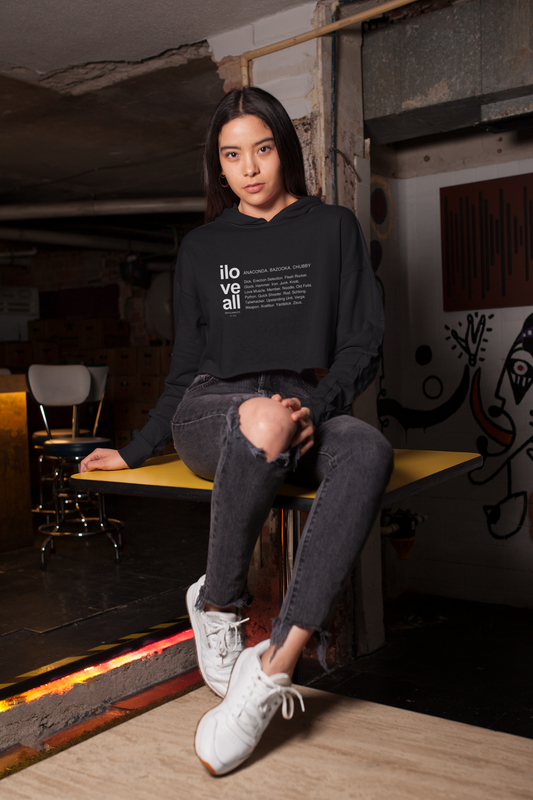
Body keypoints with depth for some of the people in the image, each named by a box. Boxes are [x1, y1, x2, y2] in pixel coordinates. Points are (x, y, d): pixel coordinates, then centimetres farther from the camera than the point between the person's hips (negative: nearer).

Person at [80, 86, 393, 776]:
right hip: (211, 409, 0)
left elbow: (363, 345, 5)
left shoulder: (333, 229, 12)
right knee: (263, 420, -39)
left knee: (368, 450, -37)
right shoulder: (202, 247, 17)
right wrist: (138, 449, 16)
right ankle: (217, 606, -17)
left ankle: (273, 668, -39)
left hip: (308, 405, 0)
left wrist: (314, 409, -14)